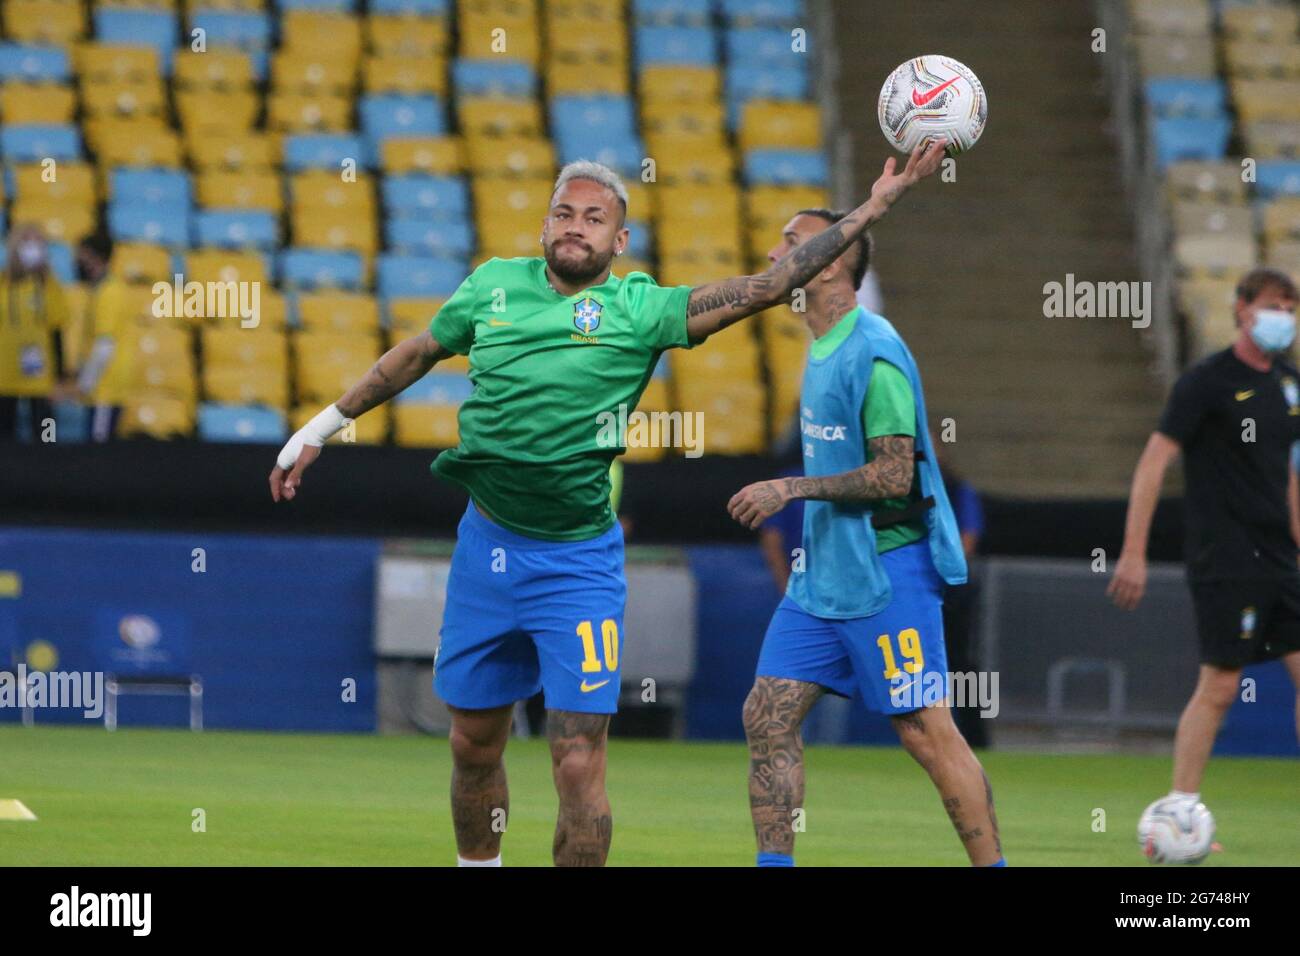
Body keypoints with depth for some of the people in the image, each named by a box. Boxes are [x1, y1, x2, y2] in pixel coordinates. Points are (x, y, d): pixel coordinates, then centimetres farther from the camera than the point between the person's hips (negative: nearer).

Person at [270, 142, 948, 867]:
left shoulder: (639, 310, -7)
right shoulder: (494, 285, 3)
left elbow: (767, 287, -11)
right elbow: (416, 356, 19)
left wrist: (873, 208, -16)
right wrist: (322, 428, 26)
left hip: (578, 562, -4)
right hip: (485, 548, 4)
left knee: (579, 765, -10)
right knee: (474, 746, 14)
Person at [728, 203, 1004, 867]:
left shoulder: (872, 354, -16)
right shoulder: (823, 345, 13)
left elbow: (893, 475, -20)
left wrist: (792, 489, -19)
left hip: (886, 575, -9)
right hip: (822, 574, 9)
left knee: (927, 732, -6)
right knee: (767, 718, 2)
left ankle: (993, 865, 1)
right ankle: (775, 866, 5)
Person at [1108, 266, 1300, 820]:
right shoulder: (1207, 381, -10)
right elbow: (1154, 459, -12)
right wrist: (1134, 554, -17)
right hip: (1224, 561, -7)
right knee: (1219, 686, -7)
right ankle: (1179, 810, 1)